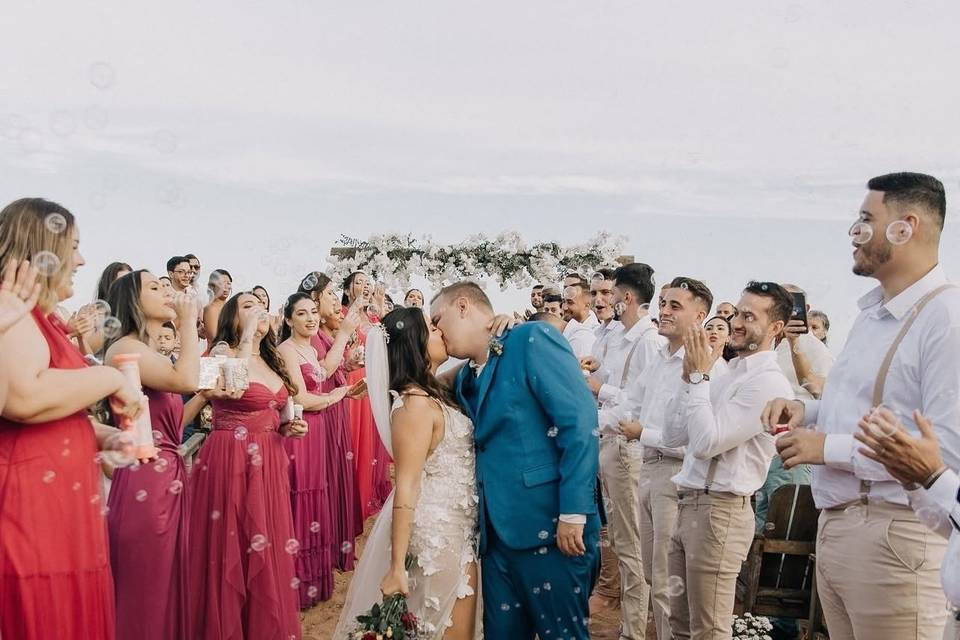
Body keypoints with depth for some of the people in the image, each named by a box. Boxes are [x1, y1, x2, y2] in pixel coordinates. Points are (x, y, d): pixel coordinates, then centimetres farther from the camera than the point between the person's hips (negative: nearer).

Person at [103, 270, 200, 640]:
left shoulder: (151, 354, 18)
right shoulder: (124, 348, -10)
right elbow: (186, 380, -26)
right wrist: (188, 322, -15)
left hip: (169, 480, 9)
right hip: (143, 483, -9)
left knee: (170, 587, 14)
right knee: (147, 593, -1)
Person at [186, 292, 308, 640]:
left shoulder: (271, 362, 14)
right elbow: (231, 392, -29)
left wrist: (286, 429, 4)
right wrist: (247, 335, -24)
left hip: (268, 463, 7)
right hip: (231, 462, -7)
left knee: (268, 551, 12)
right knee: (232, 550, -1)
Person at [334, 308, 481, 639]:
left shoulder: (434, 392, 5)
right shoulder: (416, 403, -22)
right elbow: (406, 487, -25)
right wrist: (396, 566, -25)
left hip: (455, 525, 10)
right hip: (439, 531, -10)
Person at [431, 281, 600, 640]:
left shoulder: (532, 339, -7)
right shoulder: (465, 379, 17)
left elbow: (580, 419, -15)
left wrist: (572, 514, -19)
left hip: (549, 526, -7)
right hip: (497, 531, 8)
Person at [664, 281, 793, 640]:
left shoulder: (769, 383, -15)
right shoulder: (728, 374, 14)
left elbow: (707, 442, -22)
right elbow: (673, 436, 12)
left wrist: (698, 376, -15)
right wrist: (690, 377, 4)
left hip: (719, 510, -9)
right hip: (688, 505, 9)